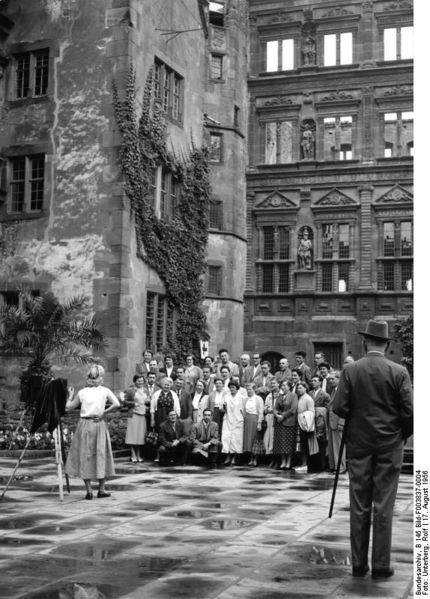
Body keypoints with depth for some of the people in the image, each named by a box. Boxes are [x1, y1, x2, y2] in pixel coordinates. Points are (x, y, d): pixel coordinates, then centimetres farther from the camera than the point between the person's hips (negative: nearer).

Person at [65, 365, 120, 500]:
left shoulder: (82, 392, 3)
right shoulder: (105, 391, -1)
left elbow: (68, 407, 4)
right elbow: (116, 404, -15)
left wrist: (70, 395, 20)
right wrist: (104, 412, -6)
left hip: (84, 425, 1)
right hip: (99, 424, -1)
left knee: (85, 455, 7)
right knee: (101, 455, 10)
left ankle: (88, 490, 4)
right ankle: (101, 489, 12)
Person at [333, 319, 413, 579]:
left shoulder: (350, 370, -5)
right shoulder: (399, 372, -8)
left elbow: (339, 407, -9)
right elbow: (409, 411, -10)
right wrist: (402, 434, 8)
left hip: (359, 444, 1)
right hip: (390, 445, -1)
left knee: (359, 507, 8)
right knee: (384, 507, 4)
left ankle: (359, 564, 14)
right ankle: (381, 565, 8)